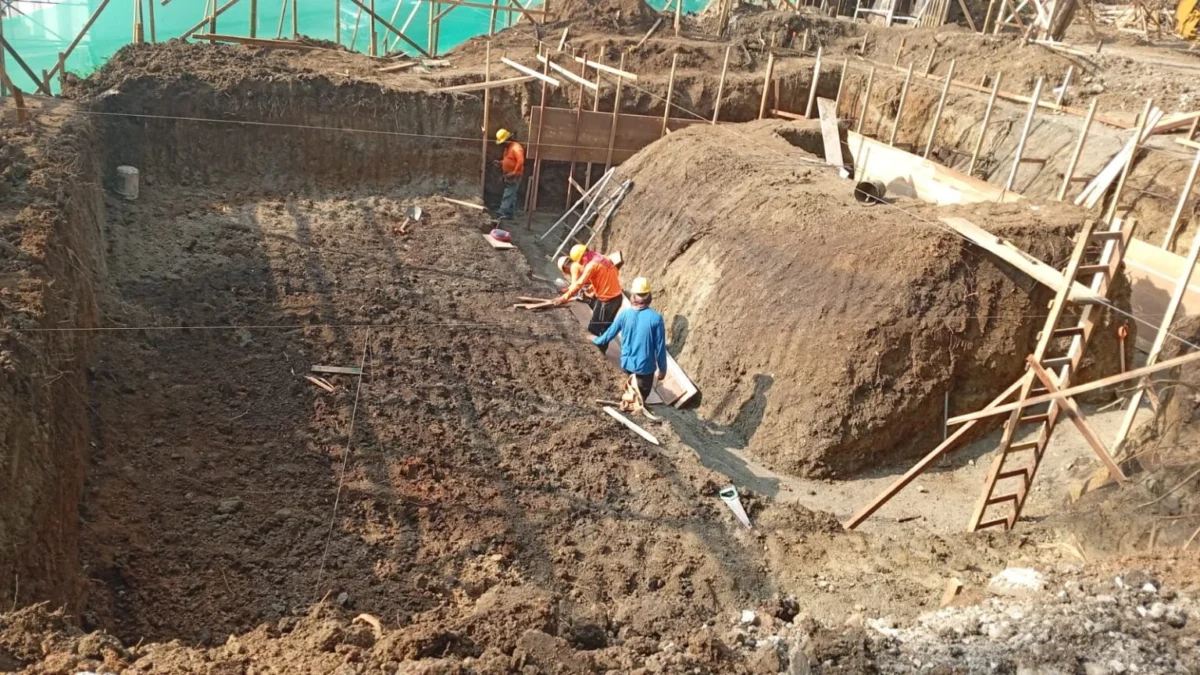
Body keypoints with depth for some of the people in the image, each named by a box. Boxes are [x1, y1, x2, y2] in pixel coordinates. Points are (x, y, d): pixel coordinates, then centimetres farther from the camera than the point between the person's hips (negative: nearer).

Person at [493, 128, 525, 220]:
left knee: (508, 195, -14)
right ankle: (509, 213, 16)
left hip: (514, 177, -10)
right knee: (510, 195, 12)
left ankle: (504, 212, -19)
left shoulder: (516, 148, -17)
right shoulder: (507, 148, 15)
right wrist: (500, 162, 7)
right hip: (508, 176, 10)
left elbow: (520, 161, -27)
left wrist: (514, 173, -27)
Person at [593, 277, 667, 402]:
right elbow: (660, 347, -14)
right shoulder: (655, 318, -21)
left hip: (627, 363, 4)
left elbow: (610, 333, 5)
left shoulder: (624, 314, -11)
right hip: (645, 366, -4)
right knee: (642, 396, 13)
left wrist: (597, 340, 27)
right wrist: (662, 368, 0)